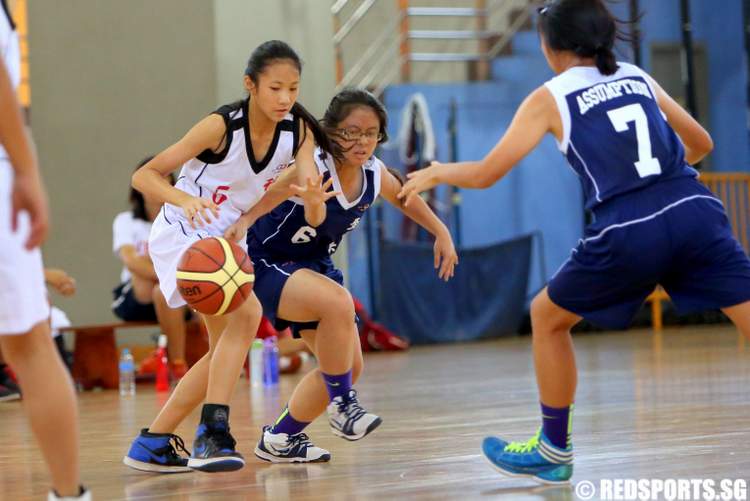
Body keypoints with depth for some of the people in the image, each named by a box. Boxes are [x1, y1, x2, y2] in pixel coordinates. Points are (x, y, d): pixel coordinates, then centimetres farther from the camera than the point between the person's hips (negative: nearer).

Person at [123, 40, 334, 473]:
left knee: (226, 351, 12)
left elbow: (315, 219, -19)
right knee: (247, 312, -29)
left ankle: (152, 444, 22)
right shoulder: (222, 126, -25)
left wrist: (313, 199, -42)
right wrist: (186, 200, -42)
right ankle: (213, 433, -28)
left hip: (225, 240, 8)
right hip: (182, 236, -8)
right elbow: (144, 176, -24)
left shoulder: (298, 132, -11)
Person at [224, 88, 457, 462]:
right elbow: (274, 192, -48)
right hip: (268, 266, -8)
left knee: (349, 367, 6)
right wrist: (243, 222, -66)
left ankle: (280, 439, 22)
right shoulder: (314, 169, -29)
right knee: (338, 302, -36)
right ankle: (342, 406, -18)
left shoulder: (375, 175, -7)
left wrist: (442, 234, 15)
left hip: (315, 267, 8)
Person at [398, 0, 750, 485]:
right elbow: (701, 144, 32)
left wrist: (435, 172, 31)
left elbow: (484, 174, 11)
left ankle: (554, 451, 29)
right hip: (696, 211, 3)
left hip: (628, 233, -3)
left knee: (547, 317, 22)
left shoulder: (550, 99, 10)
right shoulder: (639, 78, 21)